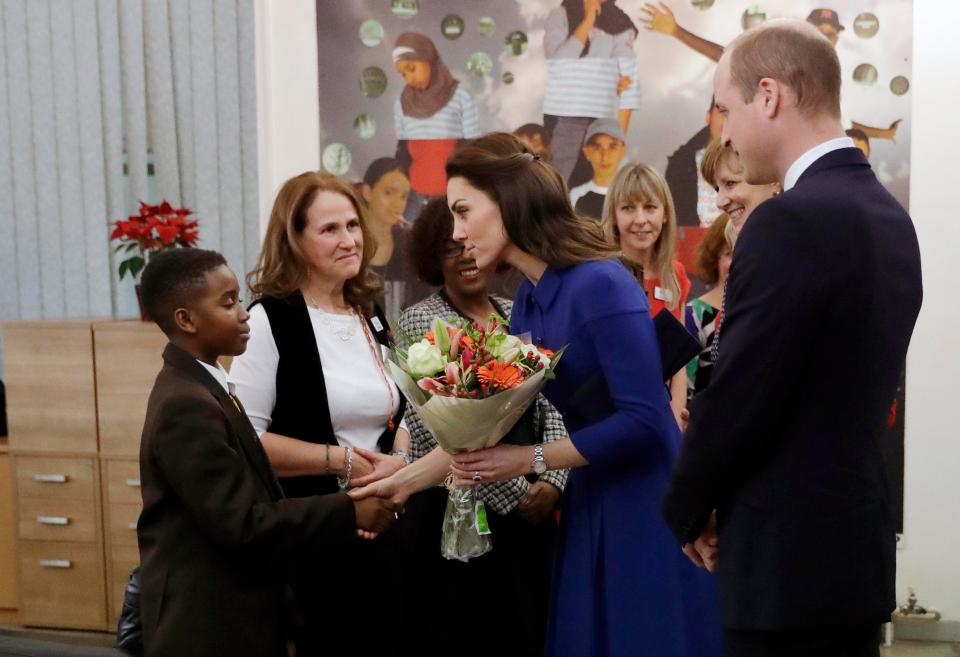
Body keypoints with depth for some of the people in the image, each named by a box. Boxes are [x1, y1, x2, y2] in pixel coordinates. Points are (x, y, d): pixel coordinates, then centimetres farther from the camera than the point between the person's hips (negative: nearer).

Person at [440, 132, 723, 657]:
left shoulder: (600, 284, -20)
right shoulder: (527, 300, 4)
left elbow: (644, 420, -25)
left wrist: (530, 460, -21)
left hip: (647, 504, -7)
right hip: (589, 501, 8)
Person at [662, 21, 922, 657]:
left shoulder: (791, 222, -20)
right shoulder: (888, 215, 8)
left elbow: (736, 397, -19)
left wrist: (688, 511, -1)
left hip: (791, 555, -9)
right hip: (855, 540, 9)